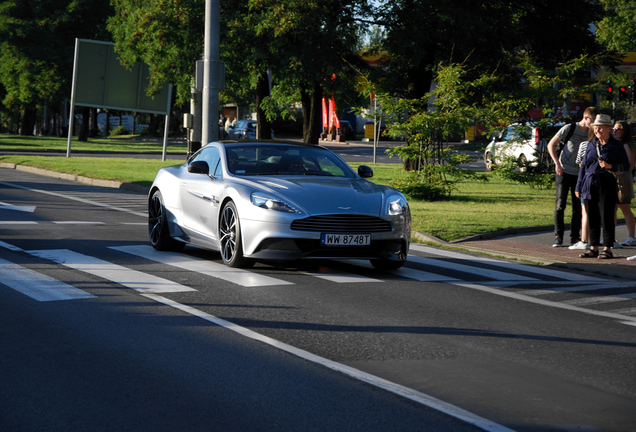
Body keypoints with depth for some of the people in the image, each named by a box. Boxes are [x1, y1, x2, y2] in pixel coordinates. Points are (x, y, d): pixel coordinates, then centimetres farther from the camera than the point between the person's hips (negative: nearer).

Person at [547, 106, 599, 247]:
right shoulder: (569, 129, -8)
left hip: (579, 174, 4)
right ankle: (558, 237, 1)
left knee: (578, 207, 4)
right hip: (564, 172, -4)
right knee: (560, 204, -5)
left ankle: (575, 237, 11)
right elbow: (551, 145, -3)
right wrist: (557, 164, -10)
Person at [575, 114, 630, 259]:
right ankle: (593, 248, 12)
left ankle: (607, 249, 2)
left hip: (607, 186, -4)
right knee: (592, 218, 5)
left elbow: (626, 165, 4)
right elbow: (584, 166, 17)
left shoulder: (616, 145, 3)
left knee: (606, 217, -4)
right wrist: (578, 187, 14)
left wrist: (610, 166, -13)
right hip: (590, 186, 4)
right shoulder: (591, 145, 15)